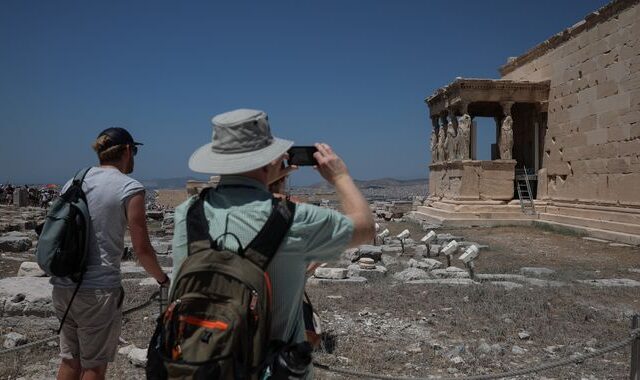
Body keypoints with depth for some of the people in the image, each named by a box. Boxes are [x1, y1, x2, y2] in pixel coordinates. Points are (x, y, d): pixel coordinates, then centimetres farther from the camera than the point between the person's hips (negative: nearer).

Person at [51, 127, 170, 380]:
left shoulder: (72, 182, 9)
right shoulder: (130, 189, -9)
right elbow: (142, 250, -9)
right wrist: (163, 279, 7)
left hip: (62, 287, 7)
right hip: (98, 290, -6)